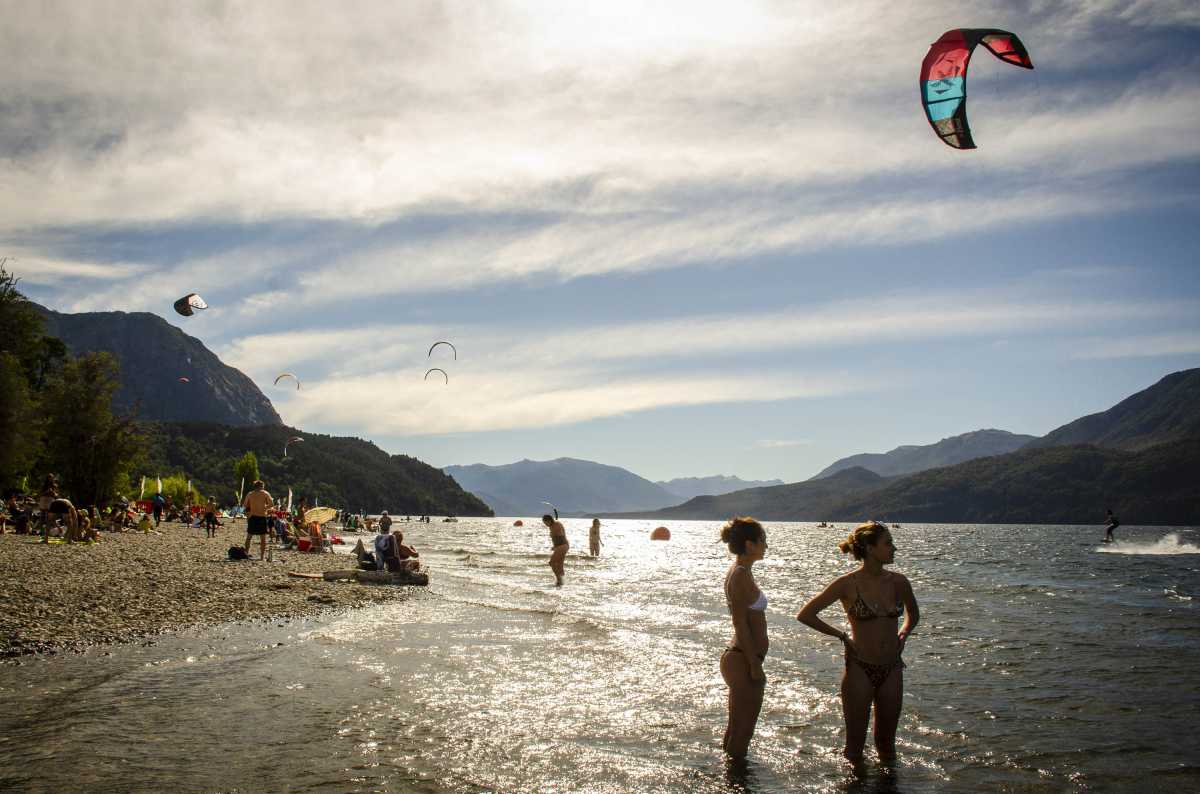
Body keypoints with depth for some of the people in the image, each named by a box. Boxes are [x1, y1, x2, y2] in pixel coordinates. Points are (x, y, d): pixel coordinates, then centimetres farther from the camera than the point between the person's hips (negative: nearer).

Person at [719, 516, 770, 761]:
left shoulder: (737, 572, 13)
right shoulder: (741, 575, -18)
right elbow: (740, 624, -21)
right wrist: (755, 665, -18)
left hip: (740, 657, 10)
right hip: (744, 660, -10)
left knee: (736, 729, 19)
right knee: (742, 730, 0)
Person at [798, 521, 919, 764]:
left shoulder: (898, 582, 0)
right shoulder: (848, 584, -12)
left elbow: (913, 613, 23)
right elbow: (805, 615, -7)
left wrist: (902, 635, 7)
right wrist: (842, 636, -5)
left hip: (892, 670, 4)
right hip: (859, 669, -3)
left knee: (886, 742, 15)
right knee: (855, 744, 7)